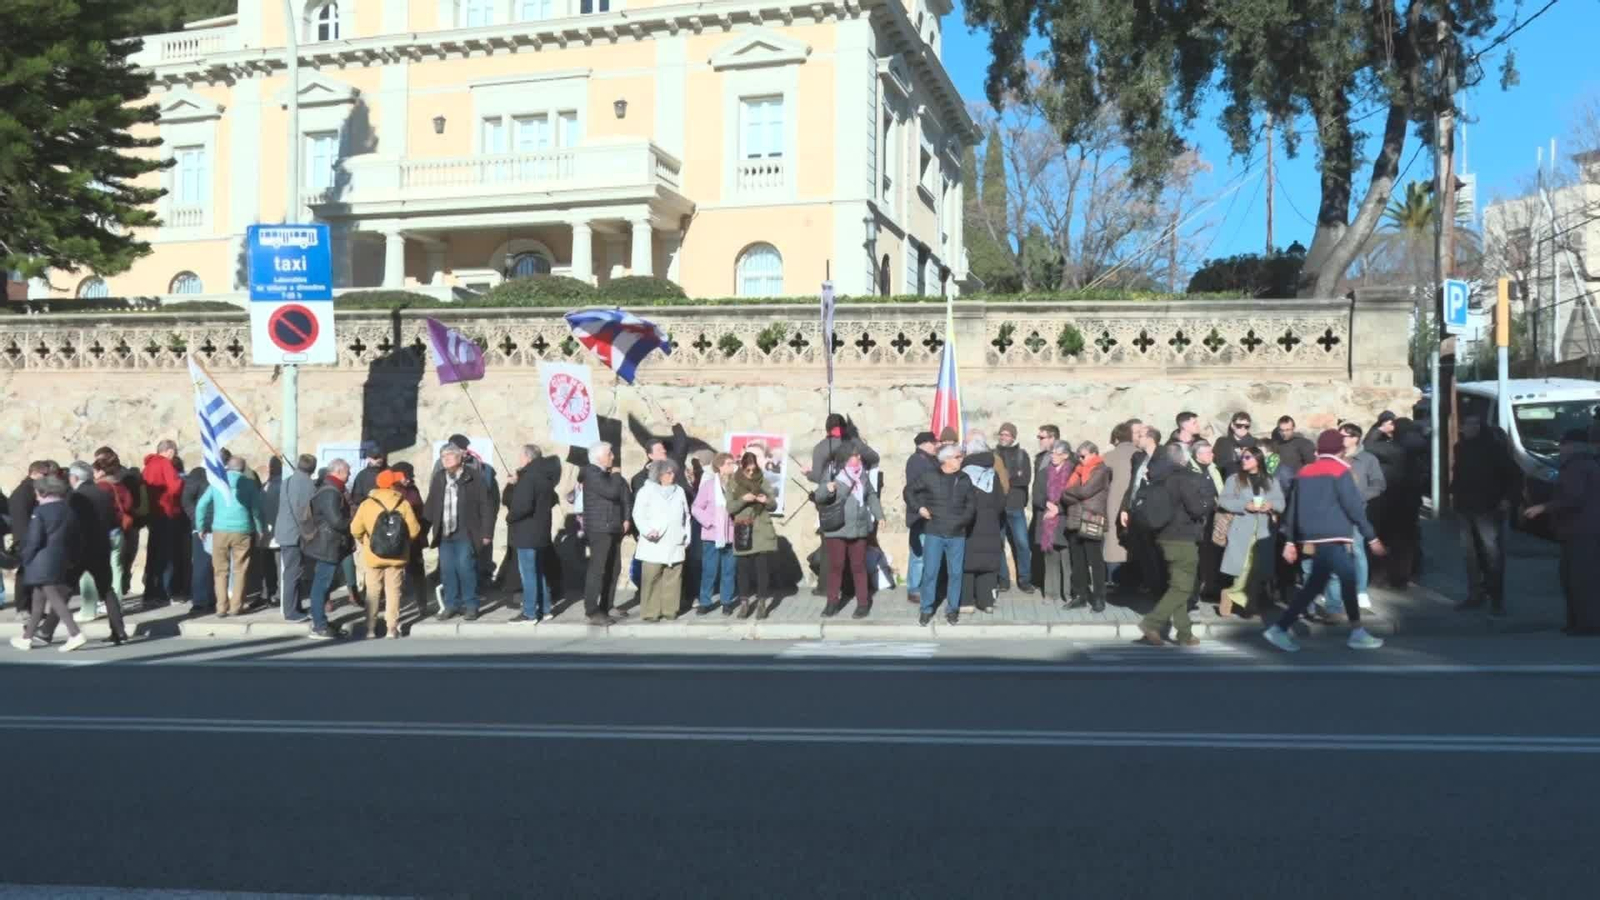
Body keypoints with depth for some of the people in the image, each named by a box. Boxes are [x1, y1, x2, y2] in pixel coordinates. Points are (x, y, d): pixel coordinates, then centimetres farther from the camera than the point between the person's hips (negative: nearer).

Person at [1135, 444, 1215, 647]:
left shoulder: (1159, 478, 9)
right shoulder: (1184, 478, -14)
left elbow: (1143, 505, 14)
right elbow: (1197, 508, -16)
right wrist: (1211, 499, 3)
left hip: (1163, 538, 8)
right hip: (1182, 540, -8)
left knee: (1175, 586, 12)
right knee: (1182, 588, -5)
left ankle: (1184, 633, 14)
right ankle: (1152, 623, -16)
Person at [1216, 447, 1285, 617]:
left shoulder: (1271, 481, 15)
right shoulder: (1234, 479, 7)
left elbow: (1281, 503, 7)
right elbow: (1223, 501, -3)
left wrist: (1271, 505, -14)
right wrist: (1245, 505, -15)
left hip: (1263, 531, 3)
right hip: (1241, 530, -3)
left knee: (1258, 569, 0)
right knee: (1243, 567, -10)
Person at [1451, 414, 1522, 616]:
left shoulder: (1493, 446, -8)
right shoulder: (1460, 447, 9)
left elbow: (1514, 473, -7)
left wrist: (1509, 498, -14)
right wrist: (1454, 492, 10)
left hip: (1488, 508, -6)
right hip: (1465, 508, 6)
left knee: (1492, 553, -9)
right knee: (1470, 553, 11)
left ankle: (1497, 599, -5)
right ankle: (1475, 594, 21)